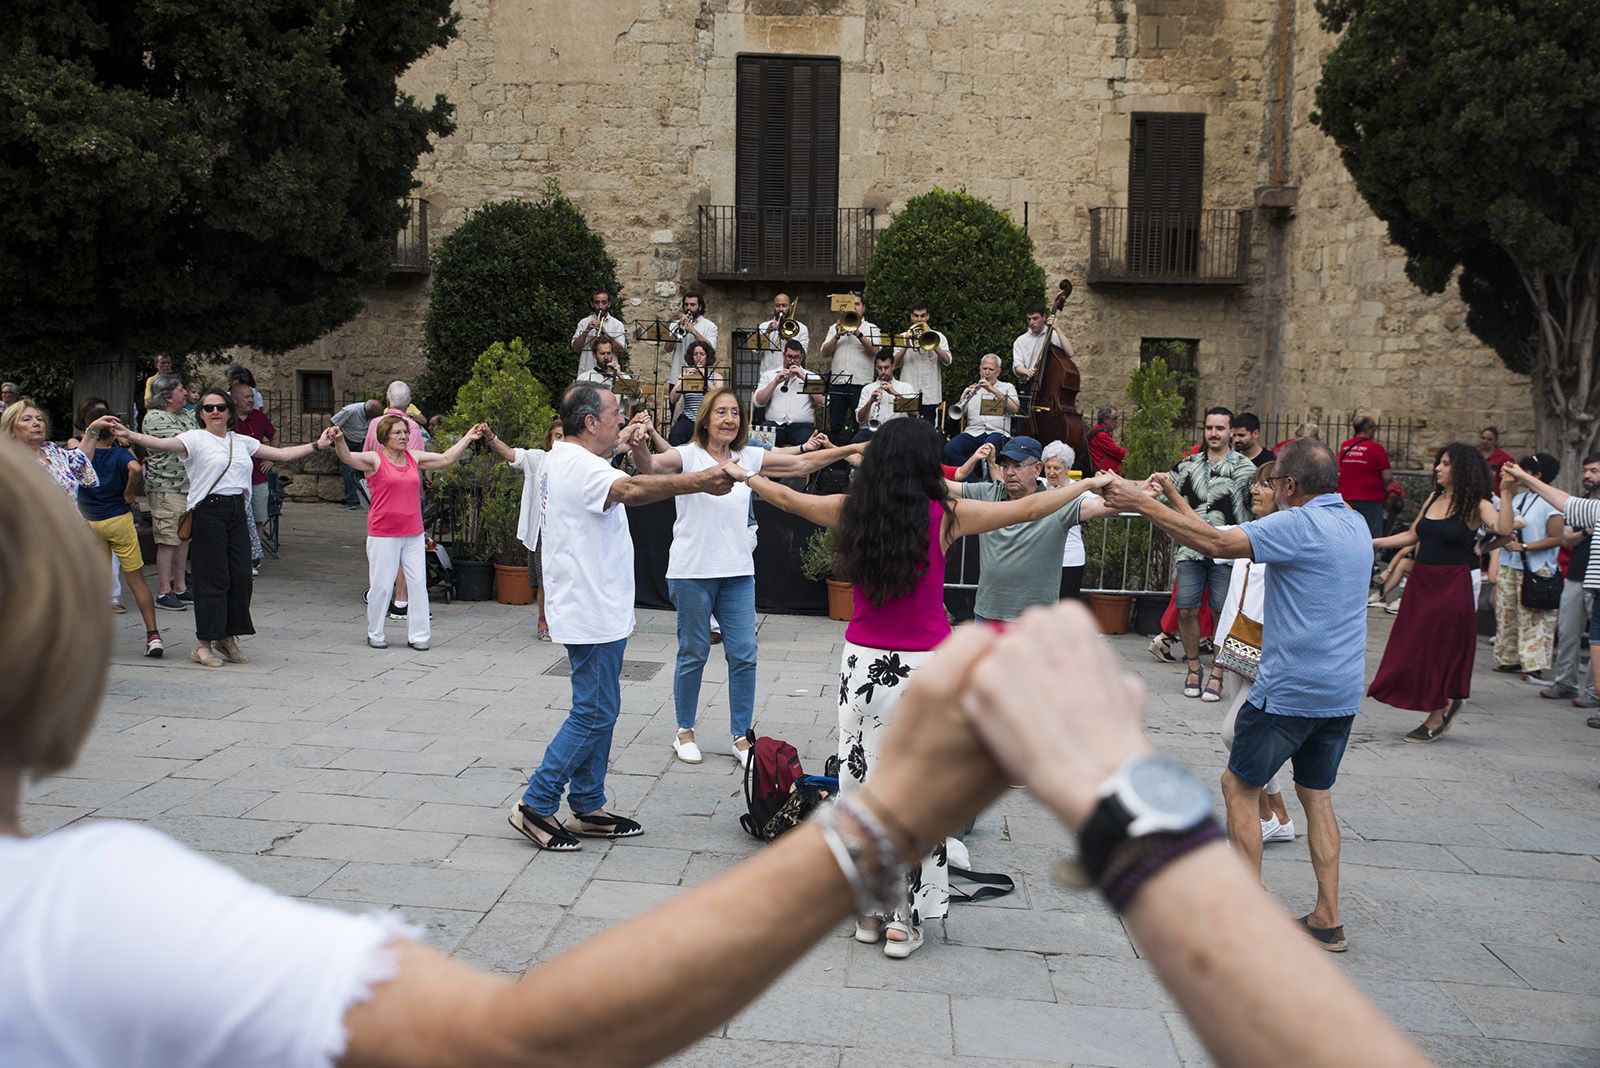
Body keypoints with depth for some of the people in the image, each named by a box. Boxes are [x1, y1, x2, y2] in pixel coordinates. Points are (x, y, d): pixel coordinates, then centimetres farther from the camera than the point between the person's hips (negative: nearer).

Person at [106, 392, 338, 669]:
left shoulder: (242, 442, 15)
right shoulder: (195, 439, -2)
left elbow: (281, 454, 19)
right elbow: (161, 444, -18)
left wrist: (318, 445, 15)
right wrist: (129, 434, -36)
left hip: (237, 511, 6)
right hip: (208, 511, -6)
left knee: (240, 576, 5)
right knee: (213, 578, -5)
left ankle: (227, 638, 19)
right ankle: (203, 644, 5)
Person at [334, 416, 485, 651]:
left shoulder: (414, 458, 11)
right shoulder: (375, 460, -5)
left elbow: (446, 458, 20)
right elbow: (348, 458, -21)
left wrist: (468, 438, 20)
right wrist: (339, 441, -40)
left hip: (413, 535, 5)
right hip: (383, 536, -5)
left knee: (418, 584, 6)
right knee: (381, 586, 2)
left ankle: (418, 635, 16)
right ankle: (375, 634, 18)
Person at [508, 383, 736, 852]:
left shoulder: (560, 461, 15)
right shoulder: (580, 466, -19)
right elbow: (630, 489, -39)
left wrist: (626, 442, 27)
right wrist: (700, 482, -41)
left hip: (592, 611, 11)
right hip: (594, 614, -11)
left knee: (598, 710, 15)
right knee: (594, 713, -5)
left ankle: (587, 808, 23)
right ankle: (536, 805, 3)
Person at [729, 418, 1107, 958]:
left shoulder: (852, 510, -2)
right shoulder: (944, 515, -9)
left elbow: (787, 497, 15)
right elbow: (1028, 508, 1)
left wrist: (744, 475, 35)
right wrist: (1089, 484, 16)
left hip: (864, 664, 3)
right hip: (924, 667, -3)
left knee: (863, 781, 12)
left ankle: (868, 909, 21)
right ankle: (903, 919, 10)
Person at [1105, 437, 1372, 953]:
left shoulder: (1299, 526, -17)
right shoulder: (1356, 525, 11)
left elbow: (1217, 543, -24)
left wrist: (1143, 504, -18)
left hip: (1291, 689, -8)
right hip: (1342, 691, 8)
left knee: (1239, 785, 7)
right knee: (1317, 794, 16)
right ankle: (1327, 919, 16)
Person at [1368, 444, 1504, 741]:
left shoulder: (1475, 505, -9)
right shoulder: (1433, 499, 9)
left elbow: (1503, 529, -27)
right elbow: (1412, 536, 17)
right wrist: (1371, 543, 13)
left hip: (1452, 585, -6)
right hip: (1421, 580, 6)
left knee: (1438, 649, 3)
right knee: (1413, 647, 9)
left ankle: (1435, 720, 18)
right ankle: (1446, 704, 29)